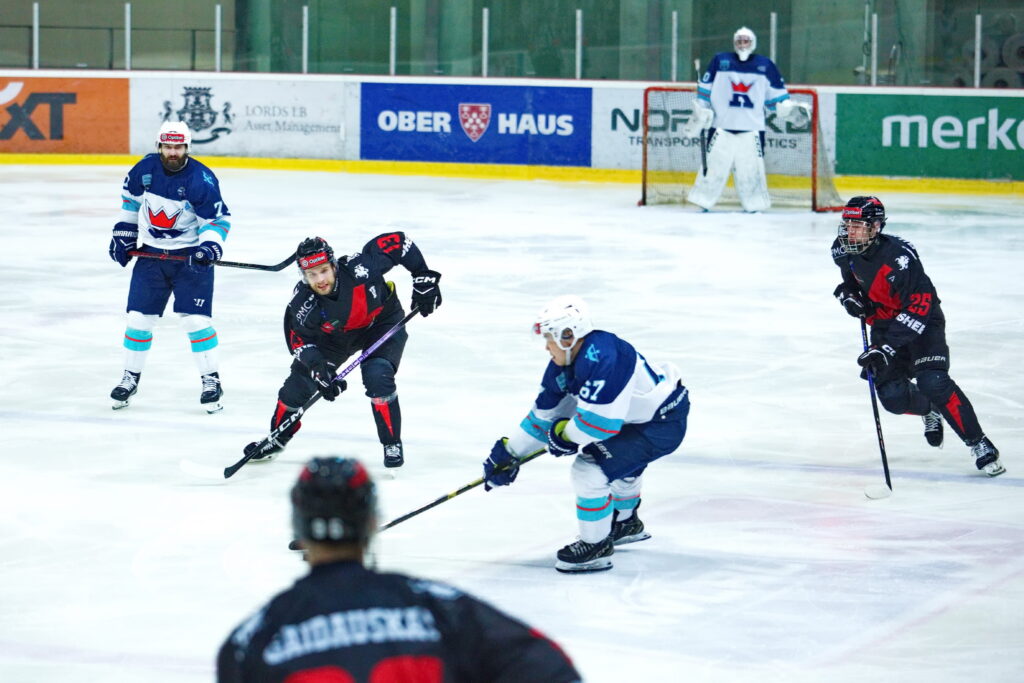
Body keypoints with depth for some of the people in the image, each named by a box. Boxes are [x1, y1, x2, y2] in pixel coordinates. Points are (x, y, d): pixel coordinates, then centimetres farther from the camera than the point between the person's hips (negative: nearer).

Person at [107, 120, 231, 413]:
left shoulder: (201, 179, -18)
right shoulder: (145, 169, -6)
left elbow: (219, 218, -13)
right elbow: (131, 199, 14)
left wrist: (210, 245, -29)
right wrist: (123, 233, 13)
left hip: (190, 256, -4)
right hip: (151, 254, 4)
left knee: (195, 319, -10)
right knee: (139, 318, 3)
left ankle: (211, 381, 2)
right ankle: (130, 378, 18)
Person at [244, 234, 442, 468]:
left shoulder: (359, 267, -39)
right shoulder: (302, 304, -30)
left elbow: (396, 242, -27)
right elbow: (299, 339, -16)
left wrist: (423, 278, -24)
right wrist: (318, 369, -31)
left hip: (382, 323, -3)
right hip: (336, 334, 3)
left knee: (377, 377, -24)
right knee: (301, 379, 1)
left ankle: (392, 443, -6)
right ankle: (278, 437, 28)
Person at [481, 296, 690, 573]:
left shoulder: (600, 358, -31)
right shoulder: (563, 365, 1)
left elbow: (599, 422, -33)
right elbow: (543, 415, 12)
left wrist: (565, 434, -15)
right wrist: (509, 452, 13)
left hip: (664, 423, -11)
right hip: (634, 417, 11)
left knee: (590, 470, -16)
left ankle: (596, 547, 1)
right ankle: (625, 523, 58)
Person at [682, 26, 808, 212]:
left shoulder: (765, 66, 8)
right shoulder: (720, 61, 6)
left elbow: (777, 97, 12)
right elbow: (704, 92, 9)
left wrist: (791, 109, -2)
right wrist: (699, 116, 5)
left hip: (752, 128, 1)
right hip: (721, 125, -1)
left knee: (751, 169, -2)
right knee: (714, 166, -4)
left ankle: (755, 204, 7)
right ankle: (703, 201, 2)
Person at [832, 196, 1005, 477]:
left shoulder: (899, 257, -31)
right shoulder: (843, 251, -9)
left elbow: (918, 310, -34)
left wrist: (887, 348, -40)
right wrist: (849, 294, -5)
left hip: (923, 323, -6)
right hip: (884, 325, 6)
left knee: (933, 383, -27)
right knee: (893, 397, -9)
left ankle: (978, 443, -15)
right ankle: (930, 411, 27)